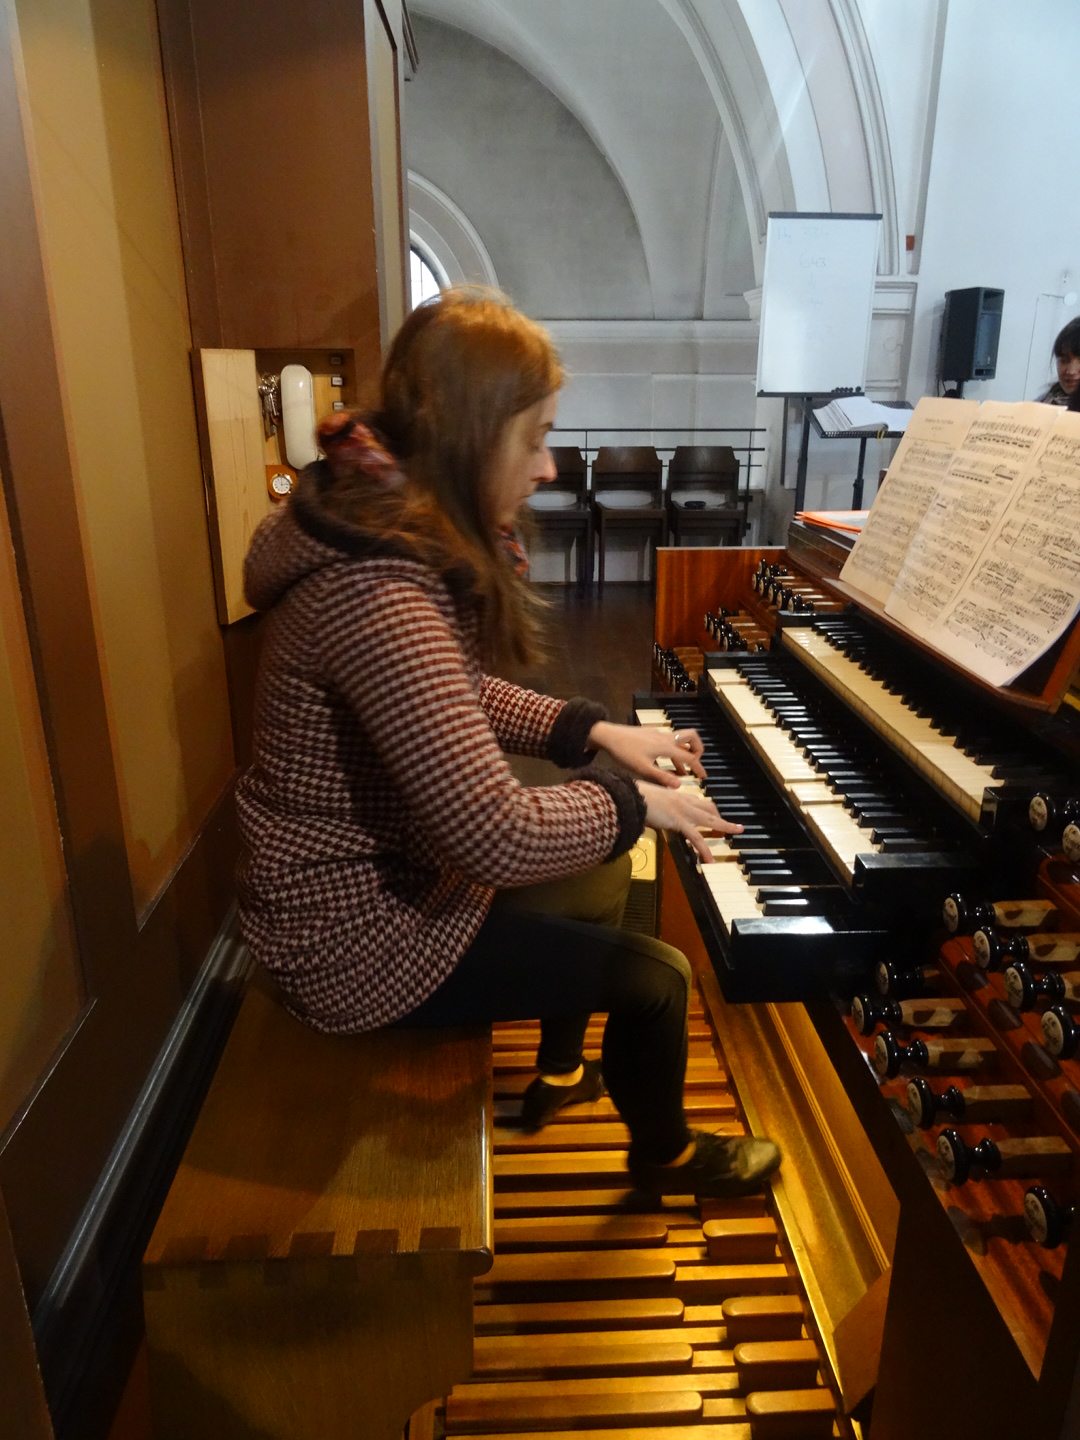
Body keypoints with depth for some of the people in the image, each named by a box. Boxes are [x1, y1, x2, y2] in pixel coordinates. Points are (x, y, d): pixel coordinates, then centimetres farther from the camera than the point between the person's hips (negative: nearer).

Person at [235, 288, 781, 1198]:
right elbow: (501, 839, -36)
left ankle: (559, 1074, 44)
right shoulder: (378, 595, -33)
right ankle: (665, 1154, 31)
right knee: (654, 974, -2)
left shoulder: (385, 522, 0)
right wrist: (630, 802, -18)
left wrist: (592, 731, 2)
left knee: (601, 874, 22)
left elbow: (456, 698, 12)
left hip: (377, 865, 10)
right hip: (359, 930, -9)